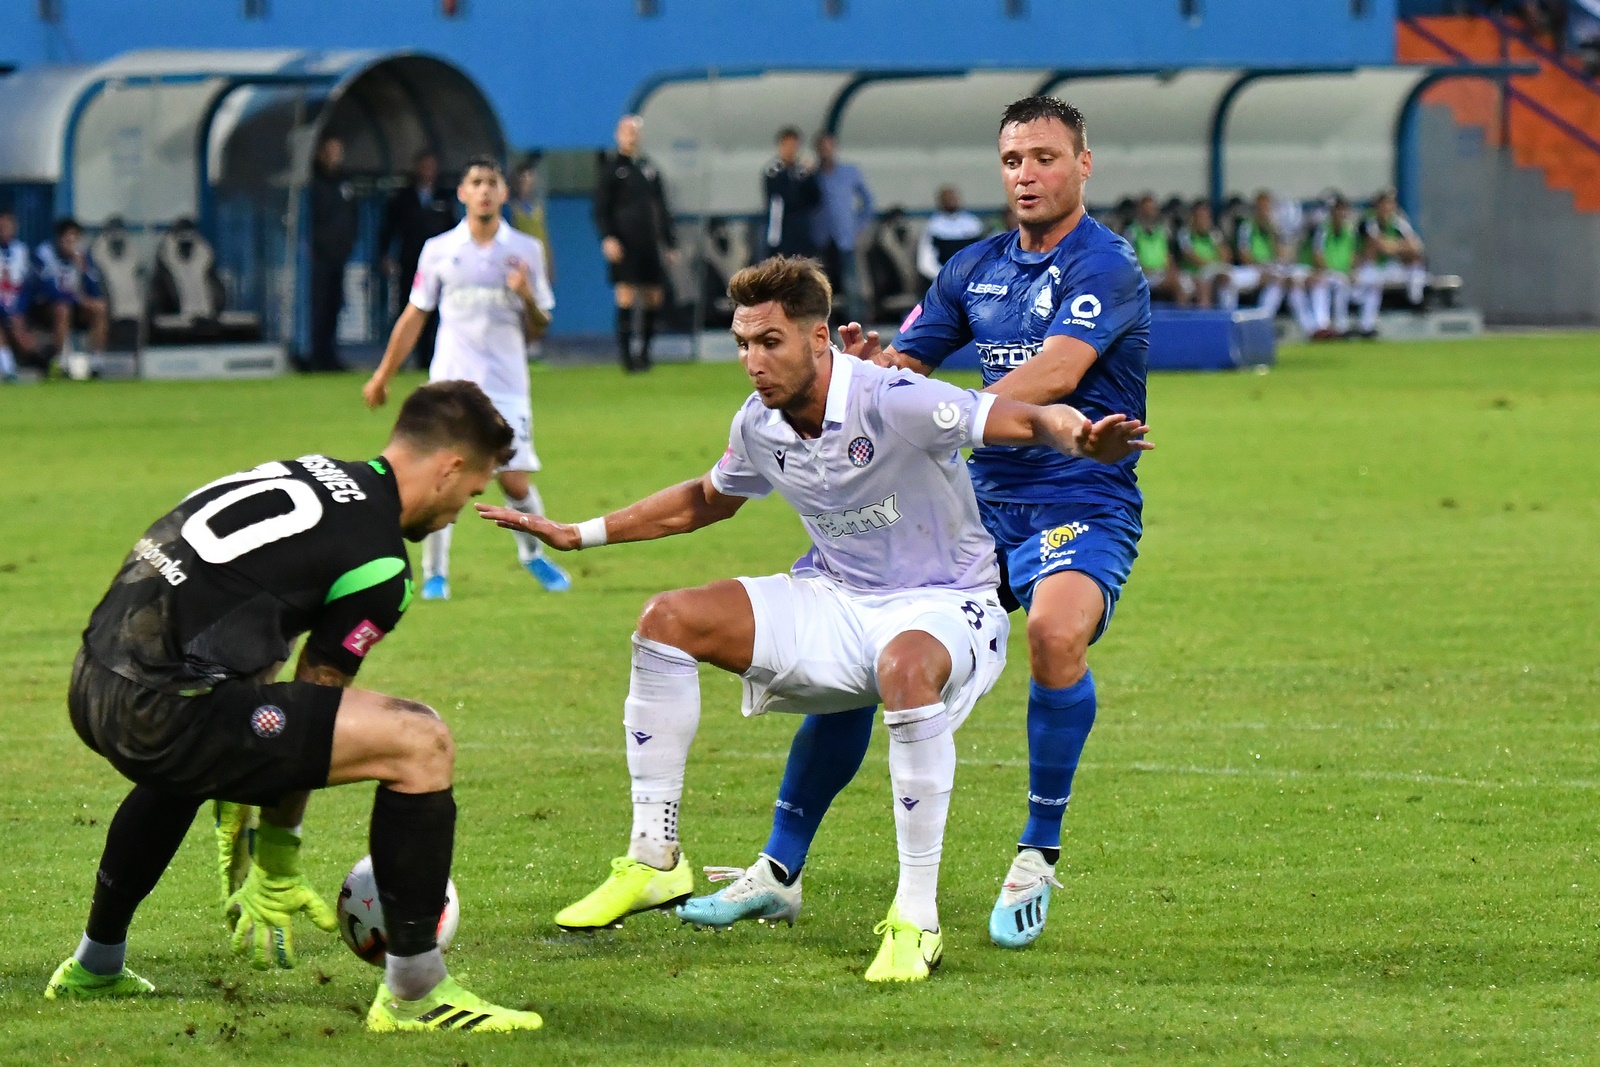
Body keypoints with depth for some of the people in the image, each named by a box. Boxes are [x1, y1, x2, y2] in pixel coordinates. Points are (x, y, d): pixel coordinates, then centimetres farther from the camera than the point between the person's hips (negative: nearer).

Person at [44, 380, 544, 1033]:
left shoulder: (310, 473, 20)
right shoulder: (377, 562, -5)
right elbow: (314, 700, 0)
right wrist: (276, 870, 11)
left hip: (92, 685, 10)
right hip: (161, 706, -10)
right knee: (419, 742, -10)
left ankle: (94, 968, 57)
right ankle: (414, 994, -3)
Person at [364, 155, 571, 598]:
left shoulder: (526, 251, 5)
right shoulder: (438, 250, 5)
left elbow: (538, 328, 8)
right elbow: (414, 316, 14)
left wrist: (527, 296, -13)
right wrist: (383, 375, 15)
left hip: (507, 386, 0)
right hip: (450, 381, 0)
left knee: (515, 482, -4)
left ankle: (534, 553, 23)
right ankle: (434, 573, 4)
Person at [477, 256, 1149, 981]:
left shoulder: (892, 403, -24)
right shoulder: (759, 425, -2)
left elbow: (1026, 419, -30)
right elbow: (706, 500, 21)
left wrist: (1082, 439, -54)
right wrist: (581, 534, 20)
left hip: (941, 605, -7)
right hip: (835, 599, 7)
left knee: (906, 669, -42)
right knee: (668, 620, -7)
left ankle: (917, 921, -33)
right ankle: (654, 862, 1)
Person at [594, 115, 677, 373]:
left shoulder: (649, 168, 15)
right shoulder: (611, 168, 1)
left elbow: (661, 208, 20)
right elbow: (601, 209, -2)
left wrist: (670, 242, 16)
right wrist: (607, 238, -16)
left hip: (649, 244, 5)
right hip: (624, 246, -5)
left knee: (655, 297, 3)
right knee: (626, 295, -10)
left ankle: (645, 349, 16)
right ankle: (625, 353, -6)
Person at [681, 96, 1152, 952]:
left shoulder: (1105, 266, -10)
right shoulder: (974, 269, 12)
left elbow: (1057, 370, -26)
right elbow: (903, 366, 15)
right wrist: (870, 365, -11)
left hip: (1082, 503, -6)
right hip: (983, 501, 7)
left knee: (1055, 632, -36)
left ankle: (1038, 857, -19)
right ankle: (779, 869, 11)